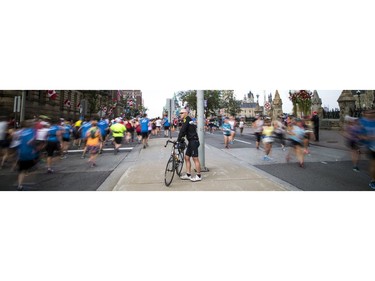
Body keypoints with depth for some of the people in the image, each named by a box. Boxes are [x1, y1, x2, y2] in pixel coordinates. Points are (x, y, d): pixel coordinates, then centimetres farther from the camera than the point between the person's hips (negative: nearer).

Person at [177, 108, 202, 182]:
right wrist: (181, 138, 15)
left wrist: (178, 139, -12)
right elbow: (185, 131, 22)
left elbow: (182, 130, -17)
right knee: (186, 157, 12)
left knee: (195, 158, -4)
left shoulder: (186, 119, -9)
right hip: (191, 141, 10)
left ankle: (199, 176, 5)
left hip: (194, 141, -10)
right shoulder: (188, 120, 21)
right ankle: (188, 175, 19)